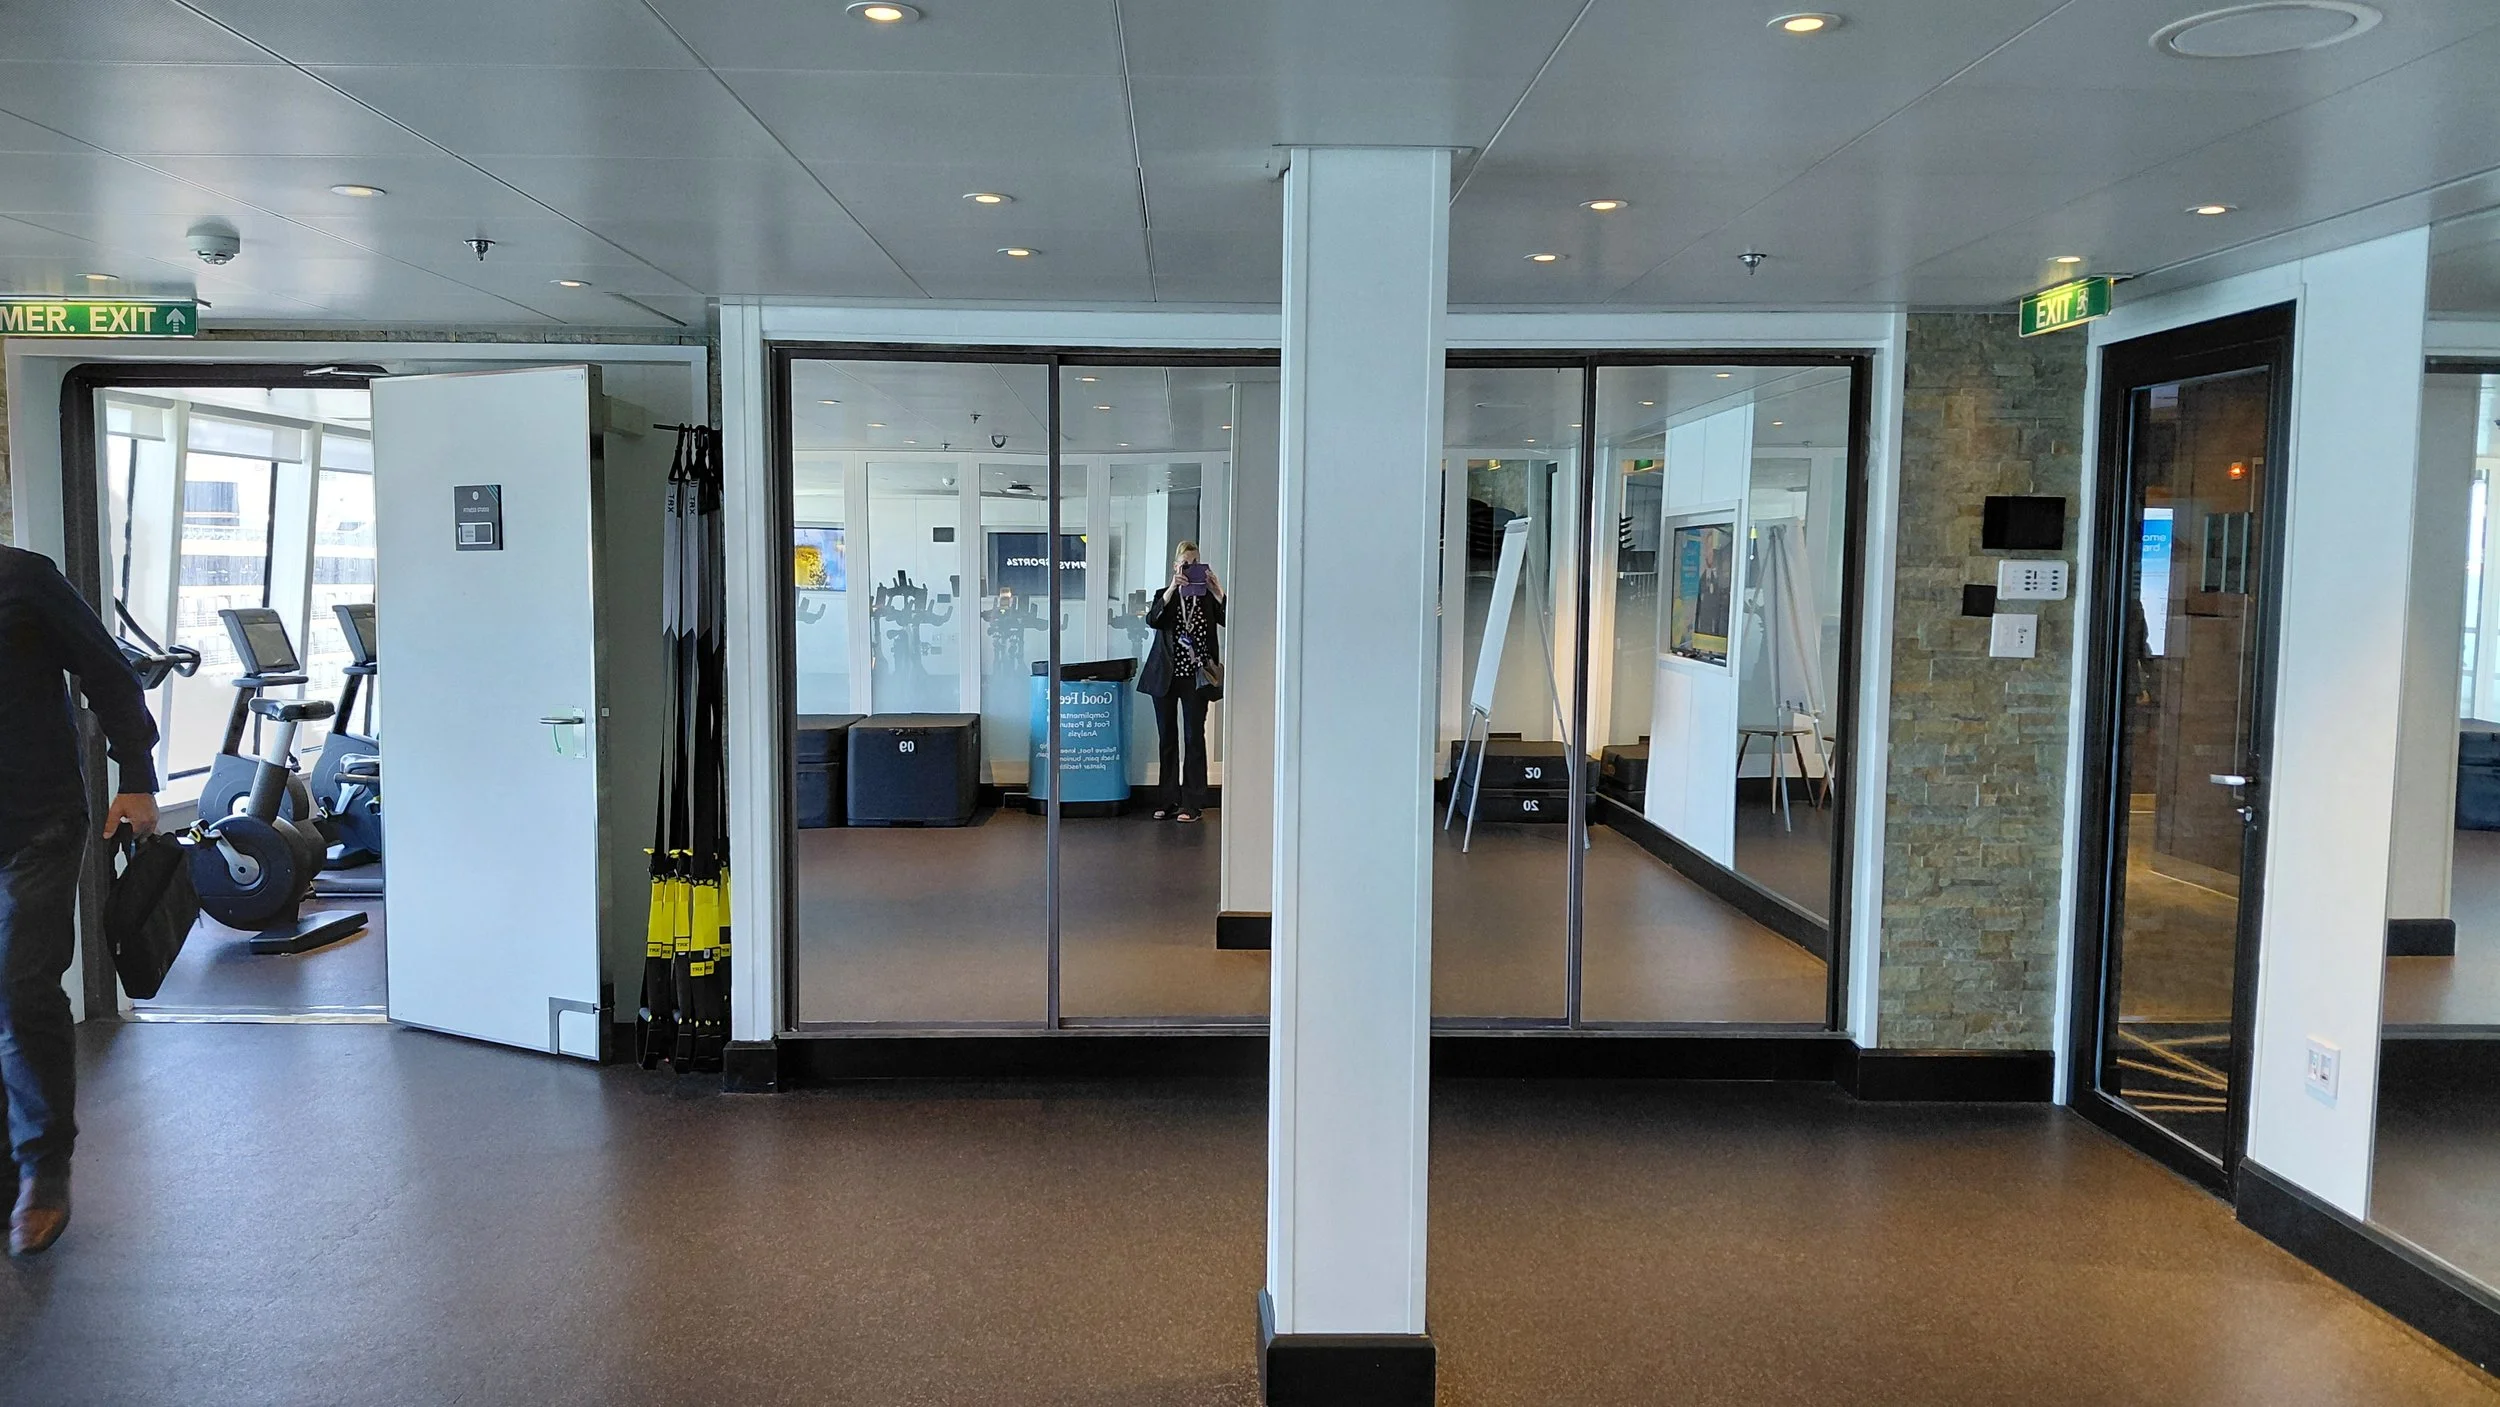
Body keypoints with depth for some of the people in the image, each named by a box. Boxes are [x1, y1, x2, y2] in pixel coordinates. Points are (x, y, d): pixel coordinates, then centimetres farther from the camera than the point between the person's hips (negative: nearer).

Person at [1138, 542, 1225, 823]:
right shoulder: (1165, 596, 9)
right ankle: (1169, 801, 13)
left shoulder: (1207, 598, 7)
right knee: (1167, 739, 6)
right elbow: (1152, 620, -12)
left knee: (1194, 738, -3)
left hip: (1196, 677, -2)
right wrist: (1172, 589, -22)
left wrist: (1217, 591, -19)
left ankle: (1192, 802, 1)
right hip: (1166, 676, 2)